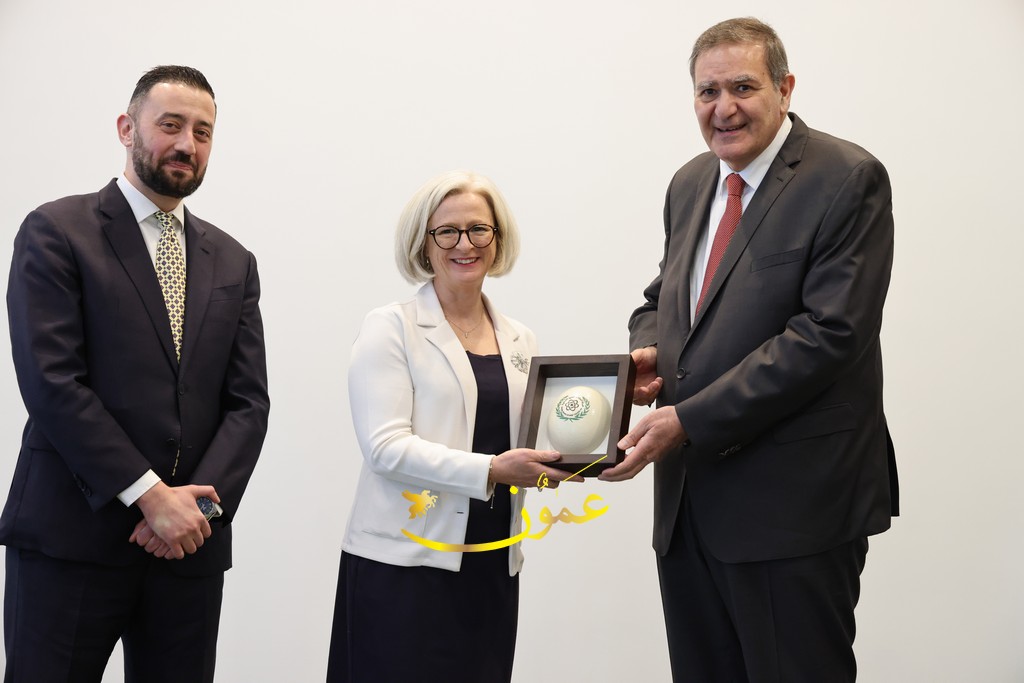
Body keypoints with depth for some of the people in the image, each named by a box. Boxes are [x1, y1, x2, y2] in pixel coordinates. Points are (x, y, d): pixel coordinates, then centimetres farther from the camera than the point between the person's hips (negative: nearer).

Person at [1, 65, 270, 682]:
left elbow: (249, 402, 8)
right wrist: (150, 495, -14)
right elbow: (51, 381, -10)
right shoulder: (57, 232, 0)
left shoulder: (233, 262, 14)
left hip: (189, 544, 4)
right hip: (71, 538, -4)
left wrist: (195, 502, -9)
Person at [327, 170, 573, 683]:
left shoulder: (521, 341, 15)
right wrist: (491, 470, -20)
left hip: (491, 565, 5)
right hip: (404, 564, -5)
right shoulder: (391, 328, -2)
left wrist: (558, 459, -3)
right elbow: (386, 447, -13)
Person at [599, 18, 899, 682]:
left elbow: (828, 333, -19)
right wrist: (647, 352, -1)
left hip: (794, 501, -7)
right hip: (689, 496, 7)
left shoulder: (848, 179, -11)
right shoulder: (690, 184, 13)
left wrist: (689, 420, -20)